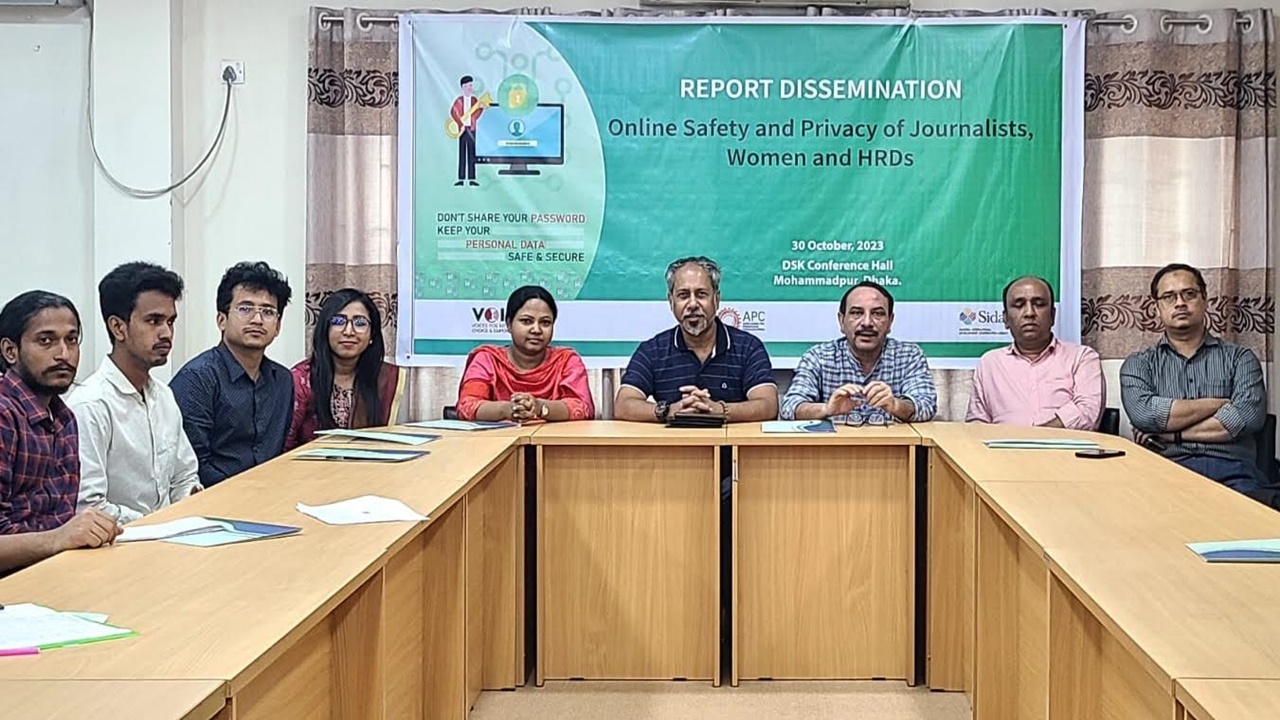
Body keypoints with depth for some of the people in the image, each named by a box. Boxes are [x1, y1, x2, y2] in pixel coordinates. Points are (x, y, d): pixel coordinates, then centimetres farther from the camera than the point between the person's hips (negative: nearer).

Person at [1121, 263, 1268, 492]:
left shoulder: (1239, 358, 17)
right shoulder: (1138, 364, 16)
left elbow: (1249, 416, -2)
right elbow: (1143, 414, -6)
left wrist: (1173, 434, -5)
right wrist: (1218, 404, -1)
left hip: (1232, 473, 1)